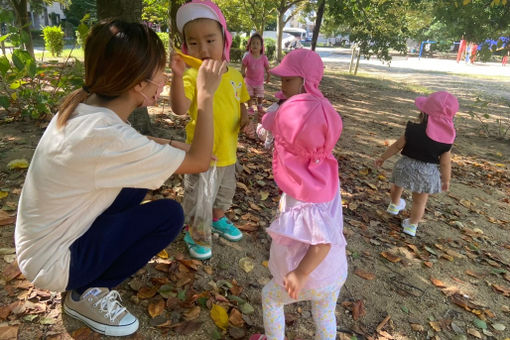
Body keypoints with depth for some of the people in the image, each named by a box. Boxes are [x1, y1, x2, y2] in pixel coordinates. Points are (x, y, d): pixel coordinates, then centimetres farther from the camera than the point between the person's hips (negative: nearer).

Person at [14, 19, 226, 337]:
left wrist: (176, 145, -2)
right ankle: (87, 294, 3)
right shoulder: (104, 136, -34)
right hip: (53, 260, -8)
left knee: (140, 176, 8)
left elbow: (134, 144, 13)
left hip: (48, 236, 8)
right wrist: (206, 94, -17)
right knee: (169, 215, -12)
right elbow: (200, 162, -24)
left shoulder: (85, 105, -8)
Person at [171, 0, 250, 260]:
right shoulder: (192, 75, -18)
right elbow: (180, 109, -32)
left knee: (225, 192, 26)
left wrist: (244, 116, -5)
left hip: (228, 150, 6)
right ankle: (194, 234, 36)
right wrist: (178, 75, -44)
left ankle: (219, 220, 53)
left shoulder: (235, 75, 0)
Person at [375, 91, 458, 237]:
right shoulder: (447, 139, -12)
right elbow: (445, 163, -6)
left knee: (397, 185, 31)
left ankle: (394, 205, 54)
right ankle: (412, 225, 30)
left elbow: (397, 146, -6)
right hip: (427, 172, 0)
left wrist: (382, 157, 7)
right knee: (420, 201, 17)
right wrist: (446, 180, 9)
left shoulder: (413, 130, -16)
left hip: (406, 166, 0)